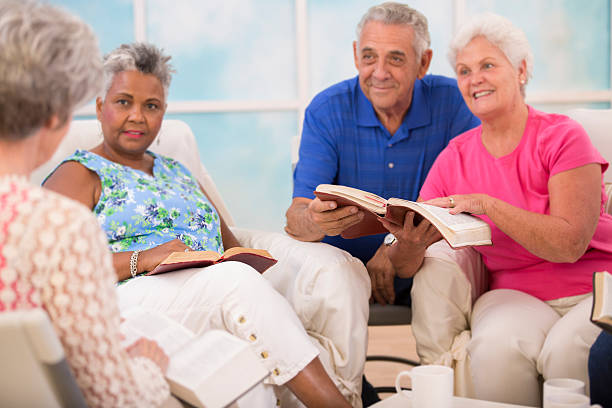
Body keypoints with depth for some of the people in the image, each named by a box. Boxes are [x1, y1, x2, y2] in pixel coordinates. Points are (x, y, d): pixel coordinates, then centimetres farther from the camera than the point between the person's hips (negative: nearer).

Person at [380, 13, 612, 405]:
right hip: (513, 293, 3)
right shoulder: (453, 159, 6)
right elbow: (409, 268, 2)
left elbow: (570, 244, -17)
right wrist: (409, 243, -23)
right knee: (497, 346, -31)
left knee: (567, 351, -34)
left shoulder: (561, 137, -5)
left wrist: (486, 204, -25)